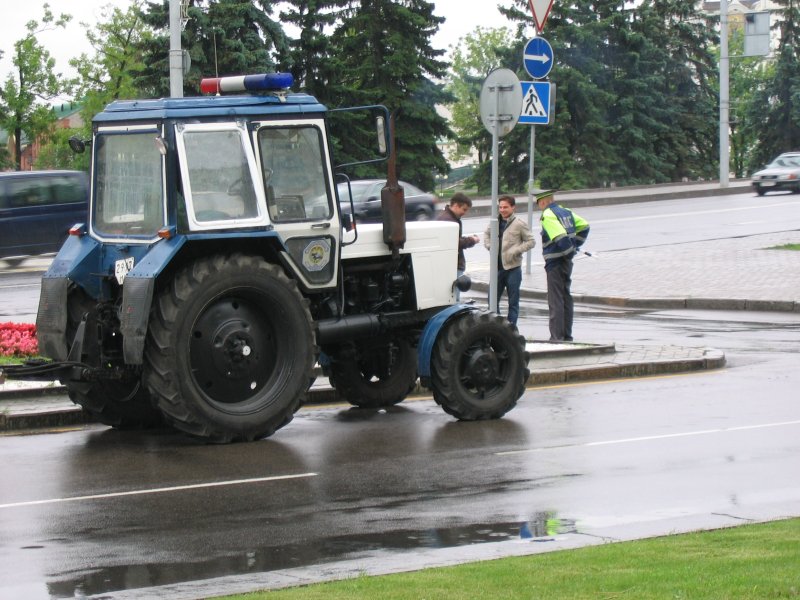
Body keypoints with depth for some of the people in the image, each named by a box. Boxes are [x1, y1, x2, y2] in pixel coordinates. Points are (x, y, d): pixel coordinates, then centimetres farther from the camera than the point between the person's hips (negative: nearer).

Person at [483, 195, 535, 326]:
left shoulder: (519, 224, -7)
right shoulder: (495, 222, 6)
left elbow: (531, 241, -4)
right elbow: (487, 234, 23)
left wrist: (515, 250, -14)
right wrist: (489, 246, 4)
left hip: (513, 267, -4)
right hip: (497, 267, 4)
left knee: (513, 301, 3)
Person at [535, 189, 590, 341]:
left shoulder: (547, 216, -15)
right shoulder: (566, 212, 11)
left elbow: (560, 236, -27)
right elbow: (584, 226, 18)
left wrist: (569, 250, -13)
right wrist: (575, 245, 15)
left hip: (555, 262, -9)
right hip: (567, 261, 9)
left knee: (555, 300, -6)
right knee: (566, 297, 14)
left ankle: (556, 337, -7)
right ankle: (567, 336, 19)